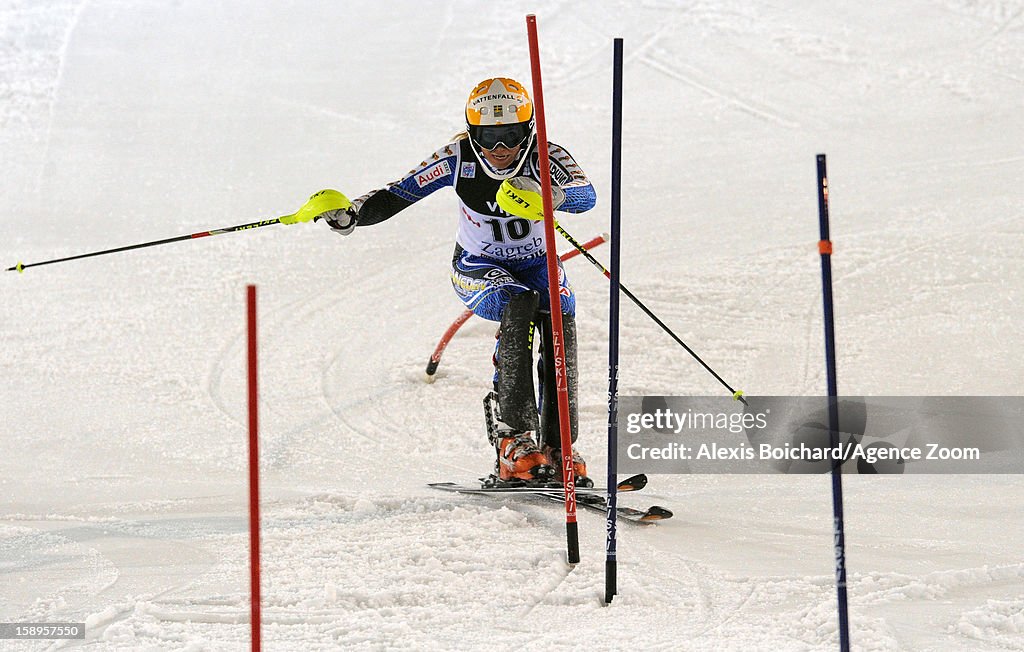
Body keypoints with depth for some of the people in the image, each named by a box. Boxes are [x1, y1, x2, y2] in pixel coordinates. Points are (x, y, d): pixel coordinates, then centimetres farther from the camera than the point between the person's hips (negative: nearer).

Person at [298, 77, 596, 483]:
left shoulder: (545, 157, -20)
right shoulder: (460, 159, -18)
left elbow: (586, 196, -38)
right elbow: (399, 194, -15)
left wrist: (548, 195, -58)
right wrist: (351, 214, -31)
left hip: (535, 263, 1)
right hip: (477, 268, -1)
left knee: (559, 323, -27)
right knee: (519, 303, -33)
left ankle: (556, 448, -18)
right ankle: (513, 435, -34)